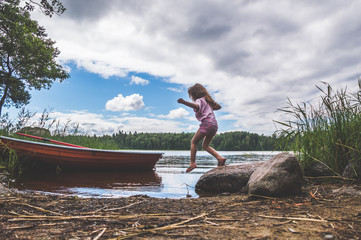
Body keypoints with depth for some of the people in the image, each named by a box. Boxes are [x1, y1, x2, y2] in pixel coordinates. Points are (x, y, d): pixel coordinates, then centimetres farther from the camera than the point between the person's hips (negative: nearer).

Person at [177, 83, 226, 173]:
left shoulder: (199, 100, 0)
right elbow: (218, 106, 35)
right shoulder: (207, 100, 25)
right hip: (214, 123, 8)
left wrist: (184, 102, -38)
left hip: (207, 122, -8)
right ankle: (220, 158, 2)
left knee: (193, 142, 0)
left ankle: (192, 163, -6)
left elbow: (197, 106, -26)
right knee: (205, 145, 15)